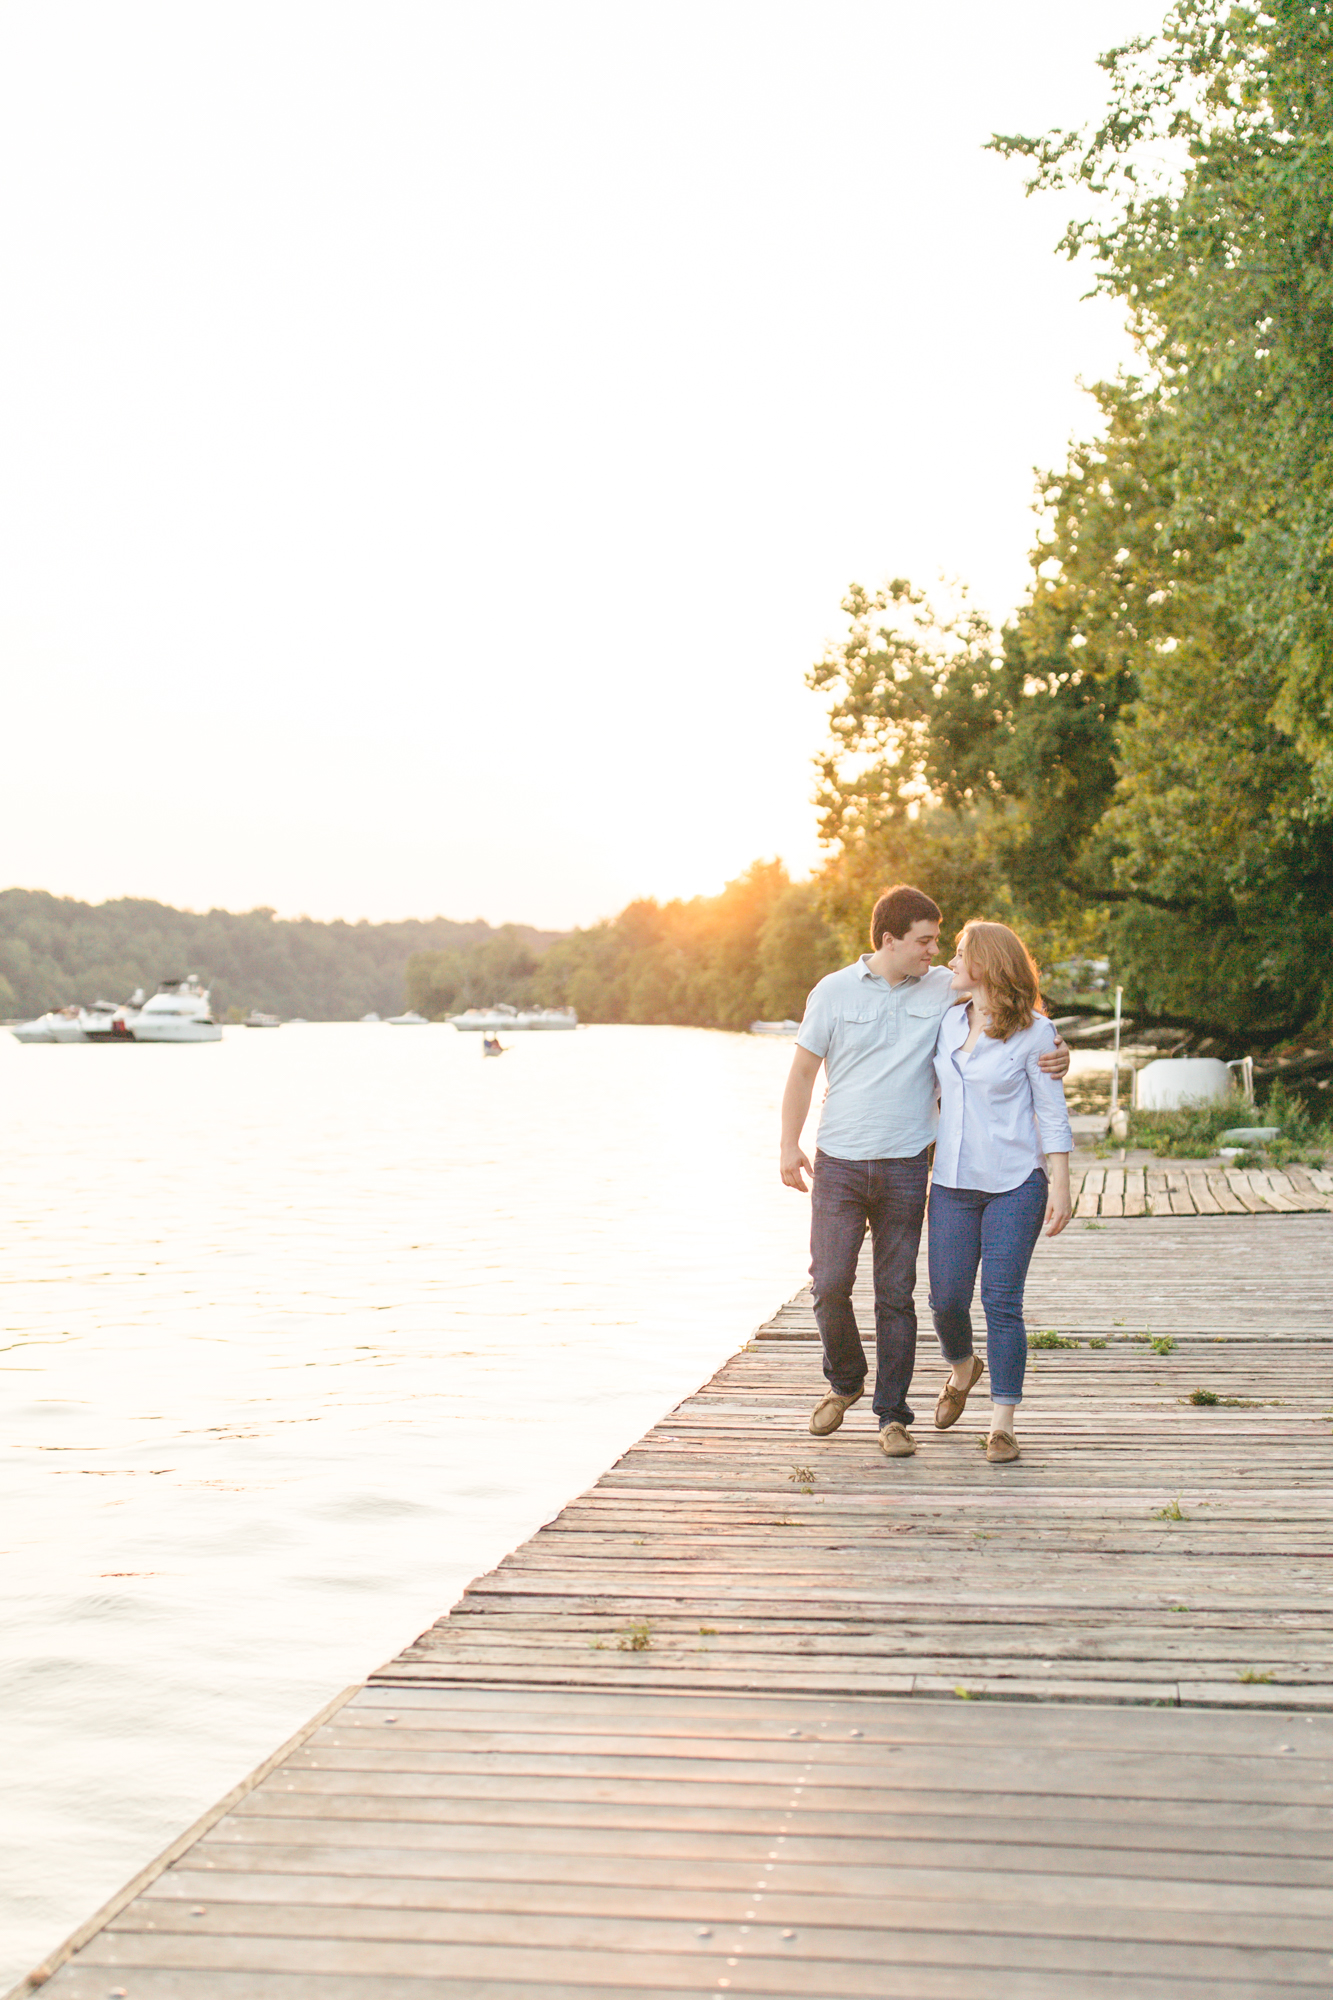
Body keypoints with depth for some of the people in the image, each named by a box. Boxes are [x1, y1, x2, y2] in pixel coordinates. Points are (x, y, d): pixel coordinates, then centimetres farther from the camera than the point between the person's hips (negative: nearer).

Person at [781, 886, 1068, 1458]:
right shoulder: (835, 991, 0)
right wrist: (789, 1145, 6)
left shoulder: (944, 989, 2)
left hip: (905, 1169, 1)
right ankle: (844, 1382, 23)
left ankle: (893, 1415, 12)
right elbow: (803, 1069, 8)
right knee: (829, 1285, -4)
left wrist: (1054, 1050, -12)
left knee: (896, 1294, 2)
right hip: (838, 1164, -1)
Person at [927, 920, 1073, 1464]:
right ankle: (963, 1370, 38)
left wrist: (1060, 1185, -9)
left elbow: (1052, 1114, -4)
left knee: (1001, 1302, -6)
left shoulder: (1033, 1032, -6)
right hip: (952, 1182, 5)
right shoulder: (948, 1022, 8)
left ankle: (1002, 1426, 3)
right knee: (946, 1300, 5)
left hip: (1014, 1184, -5)